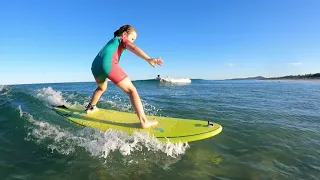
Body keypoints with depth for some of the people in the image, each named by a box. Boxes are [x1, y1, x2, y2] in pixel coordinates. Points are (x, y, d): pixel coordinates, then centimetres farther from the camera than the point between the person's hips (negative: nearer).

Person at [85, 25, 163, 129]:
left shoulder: (111, 41, 39)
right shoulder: (122, 40, 17)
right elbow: (133, 48, -4)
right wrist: (148, 59, -20)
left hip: (95, 66, 8)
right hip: (108, 64, -8)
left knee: (102, 88, 37)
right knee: (131, 90, -8)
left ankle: (91, 108, 48)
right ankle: (144, 121, -17)